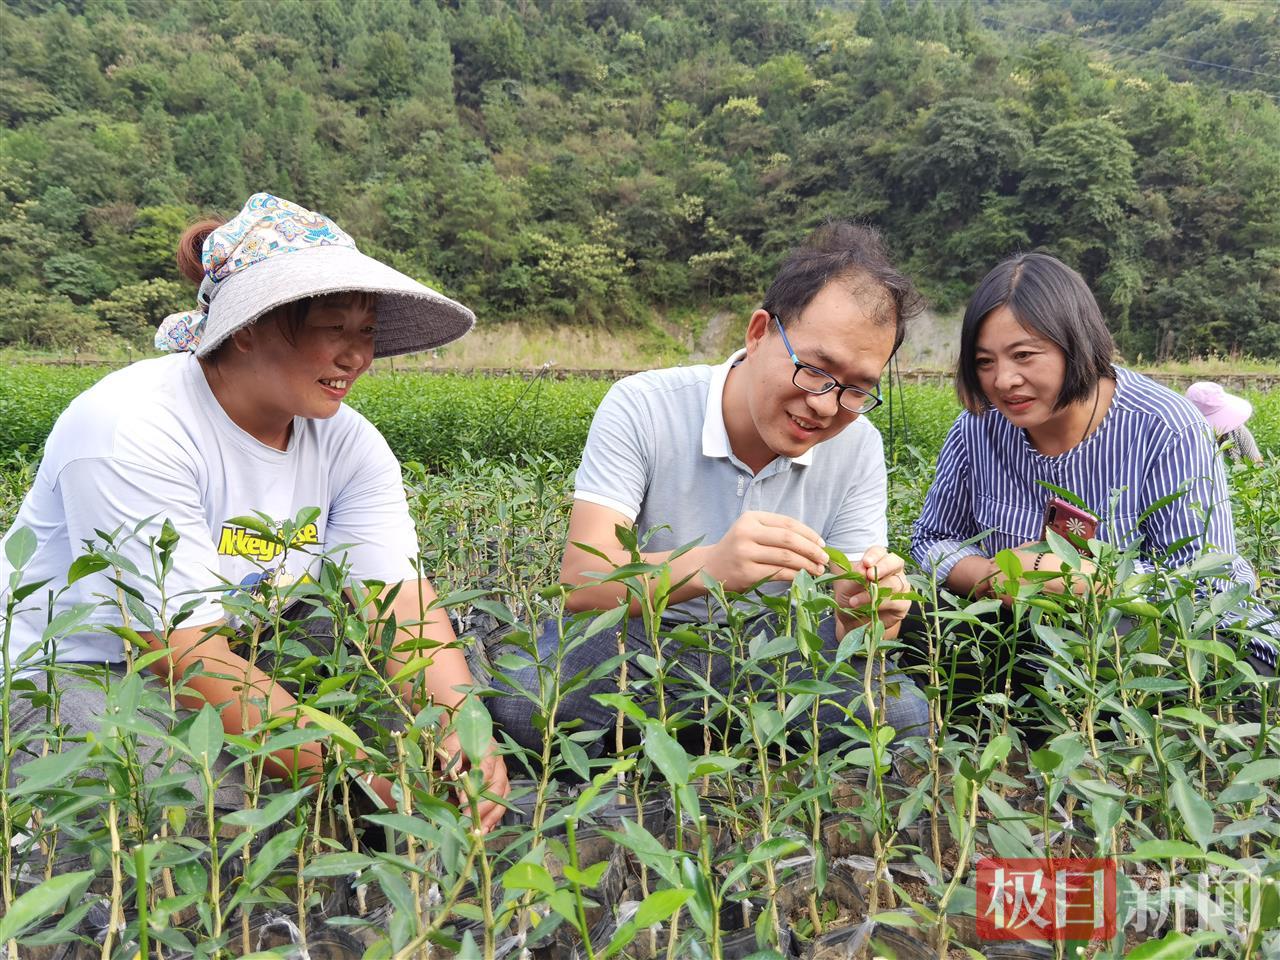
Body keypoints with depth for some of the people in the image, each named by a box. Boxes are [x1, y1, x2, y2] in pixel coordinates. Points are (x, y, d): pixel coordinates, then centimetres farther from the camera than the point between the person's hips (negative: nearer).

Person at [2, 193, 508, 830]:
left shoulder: (347, 442, -8)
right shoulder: (133, 430, -27)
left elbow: (405, 603, -18)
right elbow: (192, 657, -32)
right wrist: (373, 781, -39)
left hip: (247, 669, 6)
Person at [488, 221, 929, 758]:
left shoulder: (858, 445, -6)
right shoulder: (641, 408, -17)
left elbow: (849, 629, -7)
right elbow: (581, 581, -27)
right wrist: (707, 567, -46)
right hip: (640, 643, -2)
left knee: (899, 713, -23)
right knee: (521, 695, -33)